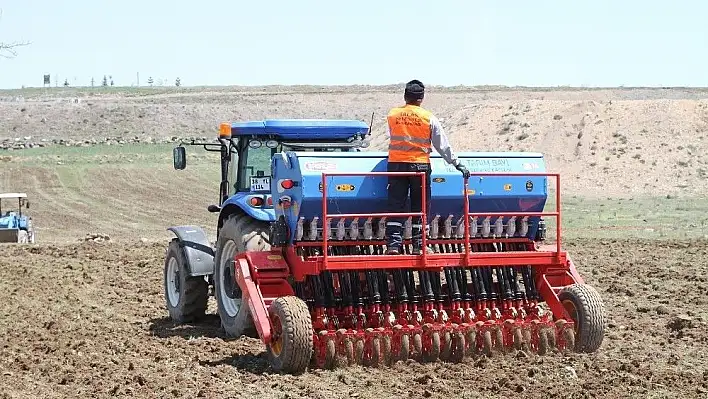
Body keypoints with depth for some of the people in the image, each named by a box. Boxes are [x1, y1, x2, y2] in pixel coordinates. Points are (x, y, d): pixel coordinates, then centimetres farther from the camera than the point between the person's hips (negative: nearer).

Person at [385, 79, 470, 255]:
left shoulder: (392, 115, 2)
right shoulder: (429, 118, -3)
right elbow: (442, 144, 1)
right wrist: (456, 163, 9)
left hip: (396, 164, 1)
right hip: (420, 165, -1)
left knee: (395, 205, 4)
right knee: (420, 207, 6)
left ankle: (393, 244, -2)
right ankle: (419, 245, 6)